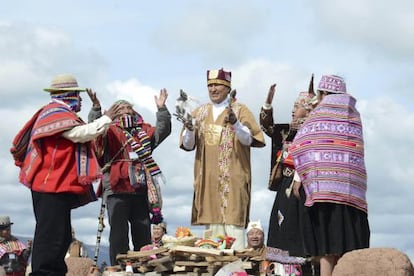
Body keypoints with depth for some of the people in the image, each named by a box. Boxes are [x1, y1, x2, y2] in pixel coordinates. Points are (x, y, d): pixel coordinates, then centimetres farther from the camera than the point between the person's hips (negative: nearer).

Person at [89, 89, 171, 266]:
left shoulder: (144, 131, 19)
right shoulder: (110, 131, 7)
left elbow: (162, 131, 8)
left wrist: (161, 109, -2)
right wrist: (96, 109, -26)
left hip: (141, 190, 4)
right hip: (117, 190, -4)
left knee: (143, 236, 9)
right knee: (119, 234, -5)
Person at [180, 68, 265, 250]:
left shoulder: (240, 110, 3)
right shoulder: (200, 112, 14)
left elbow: (249, 140, -8)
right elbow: (187, 145, 9)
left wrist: (235, 123, -26)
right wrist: (189, 130, -13)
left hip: (232, 178, -4)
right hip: (208, 178, 4)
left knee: (233, 222, -10)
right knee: (213, 223, 2)